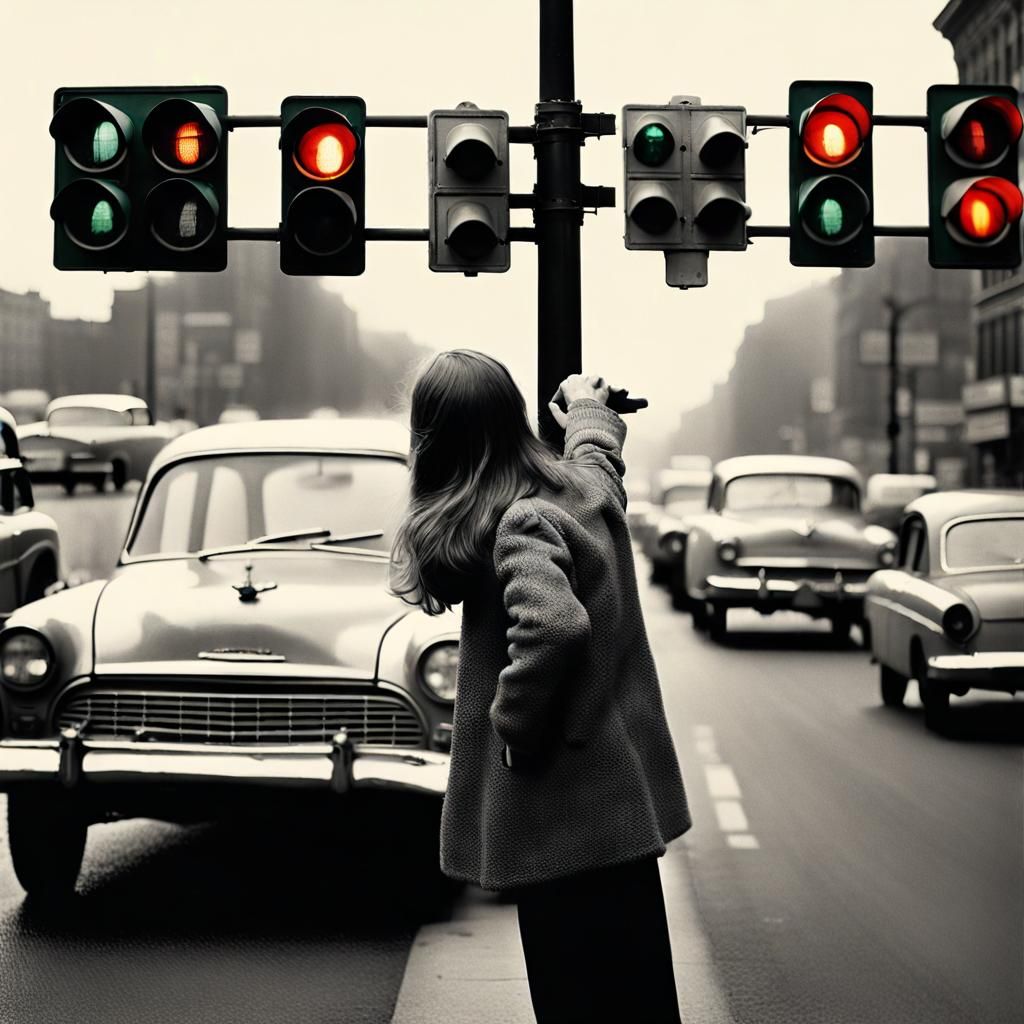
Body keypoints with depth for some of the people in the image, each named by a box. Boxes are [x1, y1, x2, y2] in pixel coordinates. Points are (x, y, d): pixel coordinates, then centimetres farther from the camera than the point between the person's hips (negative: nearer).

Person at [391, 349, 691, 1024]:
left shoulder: (521, 524, -19)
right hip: (620, 787, 9)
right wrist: (591, 412, 50)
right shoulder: (588, 486, 4)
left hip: (563, 809, -9)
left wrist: (513, 721, -21)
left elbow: (555, 625, -36)